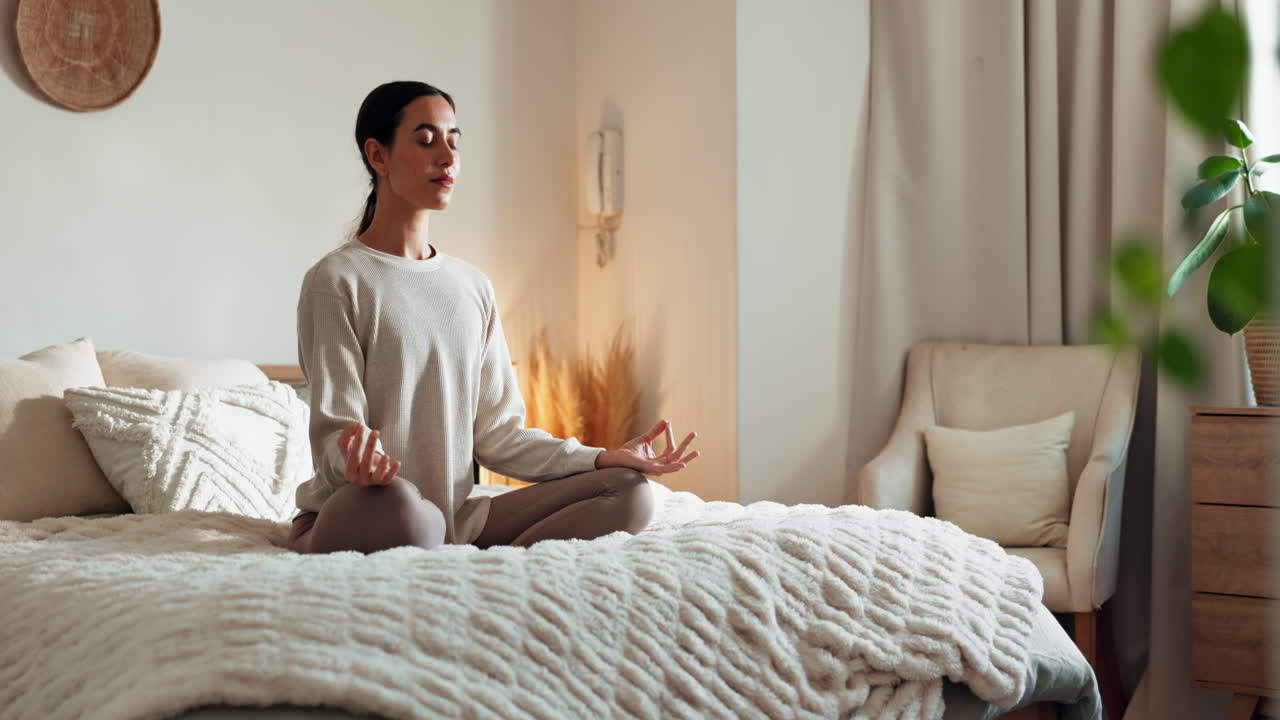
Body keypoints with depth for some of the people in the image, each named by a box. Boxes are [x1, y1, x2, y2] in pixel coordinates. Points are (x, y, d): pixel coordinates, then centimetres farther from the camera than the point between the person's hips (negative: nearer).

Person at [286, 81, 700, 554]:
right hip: (351, 517, -6)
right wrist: (356, 458, -35)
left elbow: (496, 433, 12)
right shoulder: (335, 280, -4)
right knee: (397, 506, -43)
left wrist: (603, 458, 0)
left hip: (454, 518, 7)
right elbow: (334, 431, -10)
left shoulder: (473, 286, 14)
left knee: (629, 491, -11)